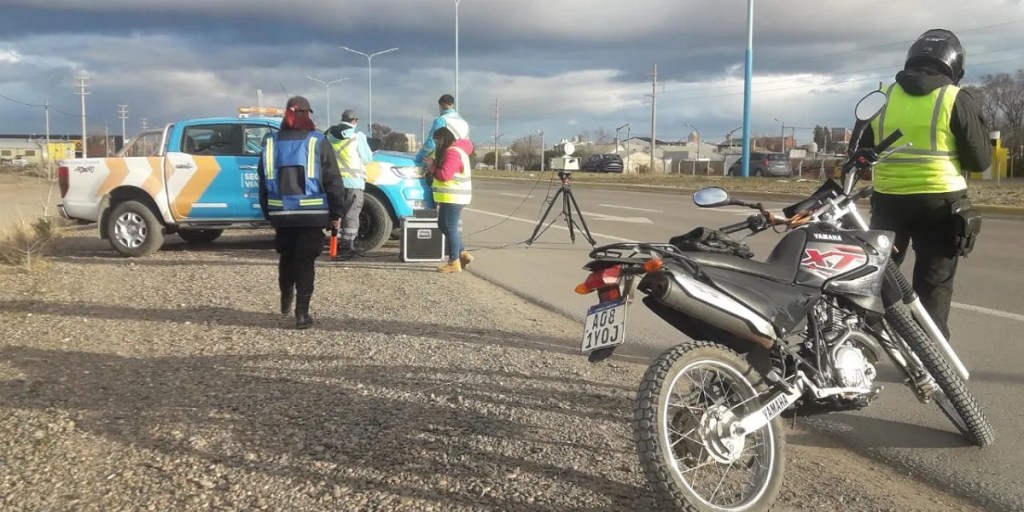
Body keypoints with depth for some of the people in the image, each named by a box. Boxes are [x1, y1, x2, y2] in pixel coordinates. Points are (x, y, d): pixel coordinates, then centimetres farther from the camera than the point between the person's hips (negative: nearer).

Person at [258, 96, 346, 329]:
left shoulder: (271, 143, 8)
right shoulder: (319, 143, -5)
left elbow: (263, 181, 13)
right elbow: (332, 181, -5)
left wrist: (268, 212, 20)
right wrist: (336, 211, 1)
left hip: (281, 214, 3)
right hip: (312, 214, -3)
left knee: (286, 258, 21)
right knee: (305, 262, -1)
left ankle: (286, 300, 36)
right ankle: (302, 312, -7)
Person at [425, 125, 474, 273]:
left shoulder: (452, 152, -17)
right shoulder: (454, 150, 18)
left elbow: (444, 175, -23)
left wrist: (432, 167, -8)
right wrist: (434, 166, 6)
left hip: (453, 198, -11)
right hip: (450, 197, 11)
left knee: (450, 228, -6)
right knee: (444, 226, 17)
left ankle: (454, 262, -2)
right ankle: (463, 253, 19)